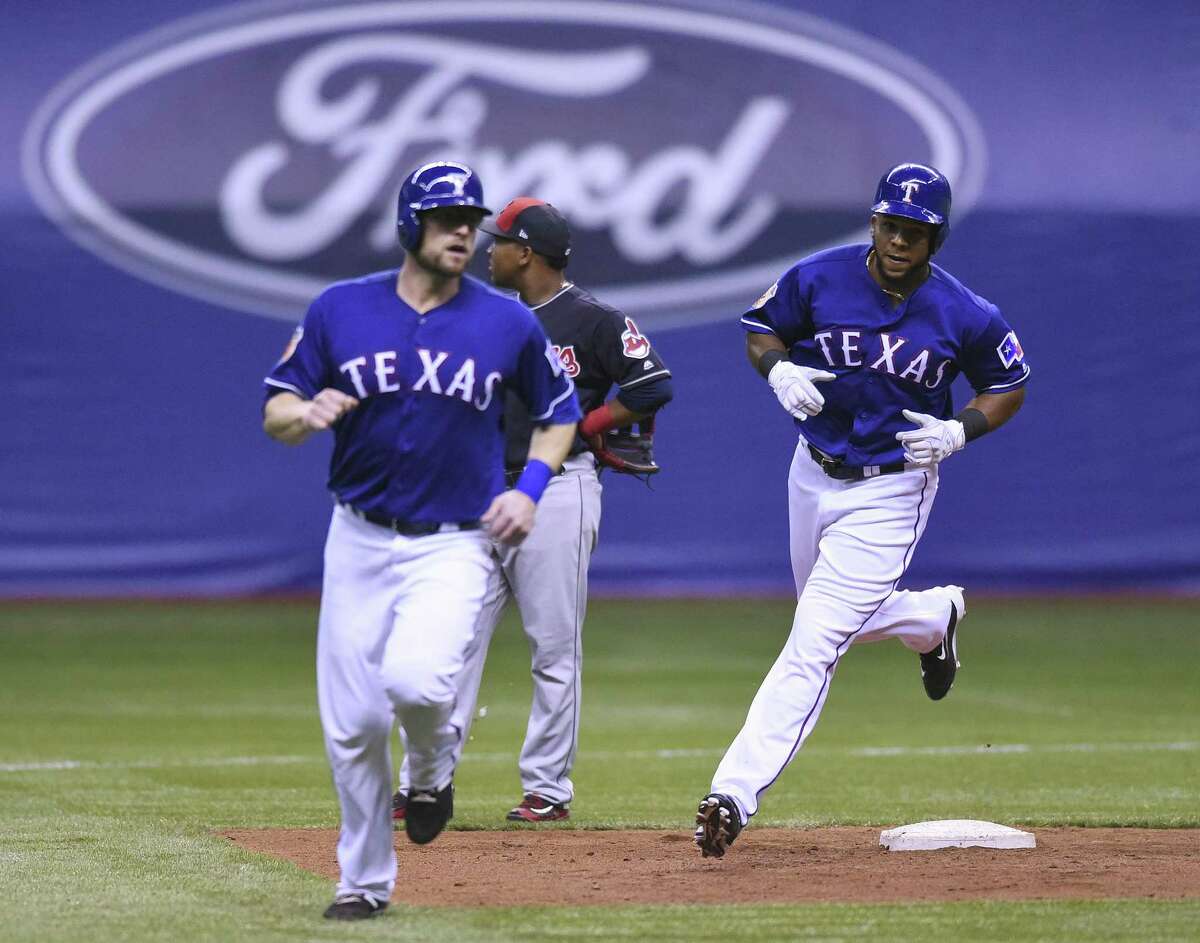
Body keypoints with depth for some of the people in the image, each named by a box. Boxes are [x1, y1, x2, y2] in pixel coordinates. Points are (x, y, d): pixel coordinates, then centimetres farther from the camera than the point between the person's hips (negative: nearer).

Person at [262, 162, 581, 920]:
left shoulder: (508, 323, -1)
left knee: (415, 679, -27)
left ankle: (433, 768, 8)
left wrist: (531, 487, -3)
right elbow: (275, 414, 3)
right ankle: (365, 881, 18)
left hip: (455, 545, -2)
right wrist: (308, 414, -20)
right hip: (359, 540, 2)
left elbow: (559, 410, 13)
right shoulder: (340, 310, 1)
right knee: (352, 721, 1)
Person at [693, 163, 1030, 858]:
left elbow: (1010, 387, 3)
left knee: (814, 644, -14)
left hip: (892, 490, -5)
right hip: (815, 475, 5)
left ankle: (735, 795, -16)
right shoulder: (819, 278, -8)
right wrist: (780, 370, -15)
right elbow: (761, 329, 7)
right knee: (845, 617, 23)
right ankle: (935, 619, 54)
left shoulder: (966, 315, -13)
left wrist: (960, 431, -16)